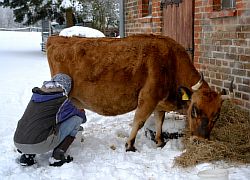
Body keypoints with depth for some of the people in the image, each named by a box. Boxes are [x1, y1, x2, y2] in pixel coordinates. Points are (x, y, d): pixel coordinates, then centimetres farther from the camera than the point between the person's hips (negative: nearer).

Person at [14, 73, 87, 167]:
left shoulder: (35, 96, 16)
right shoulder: (62, 100, 0)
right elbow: (82, 117, 16)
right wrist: (82, 113, 42)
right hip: (40, 145, -6)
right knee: (76, 119, 6)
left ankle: (27, 155, 18)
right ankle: (57, 156, 4)